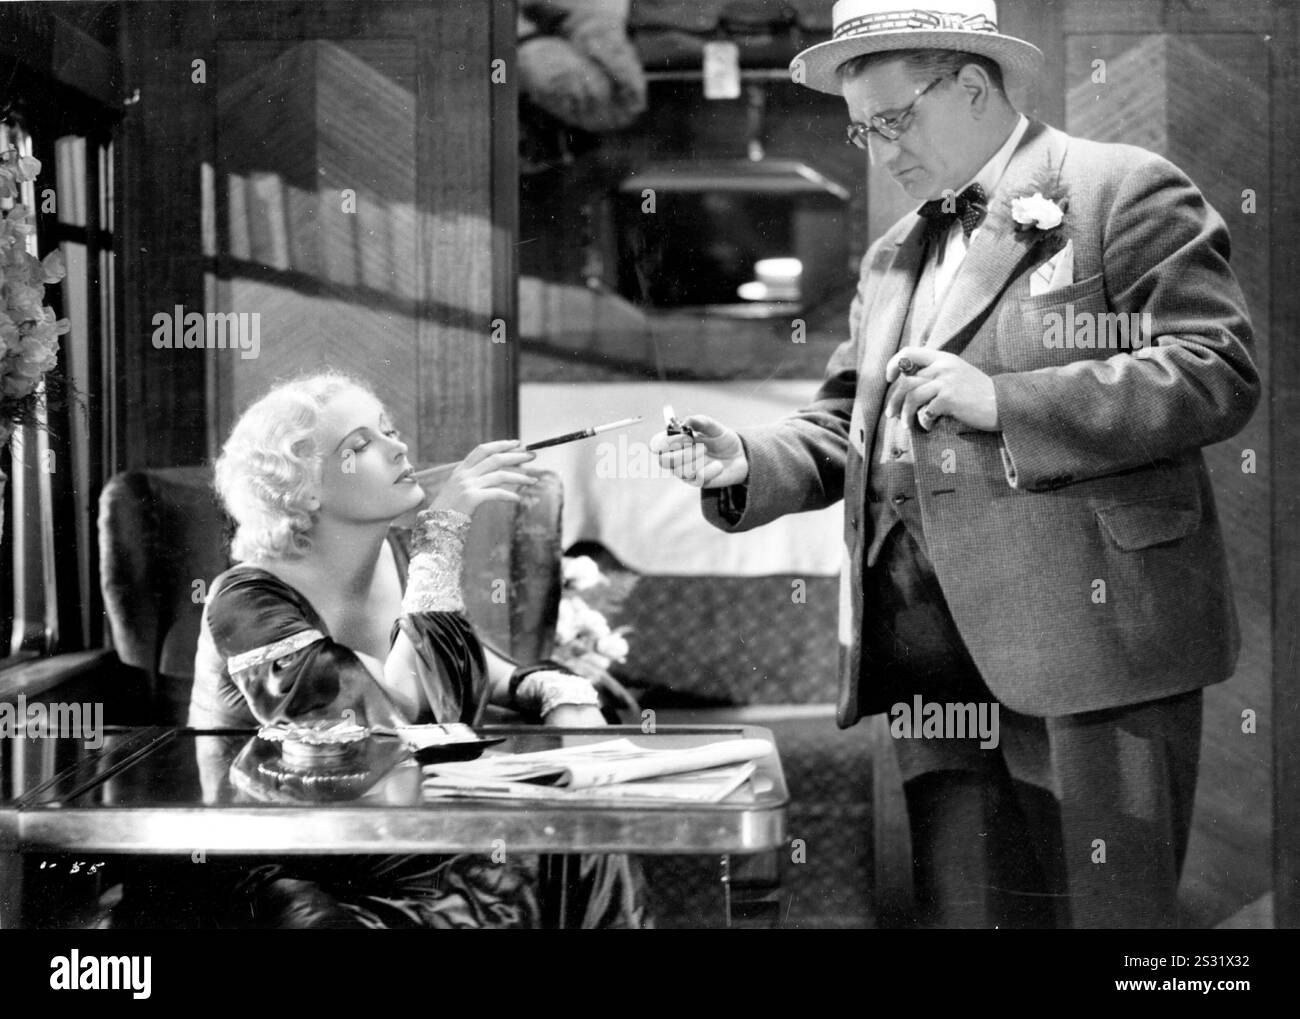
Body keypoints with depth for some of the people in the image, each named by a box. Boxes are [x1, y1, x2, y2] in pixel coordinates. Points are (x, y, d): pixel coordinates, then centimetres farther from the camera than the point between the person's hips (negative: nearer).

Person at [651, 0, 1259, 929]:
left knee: (1109, 907, -1)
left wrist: (1003, 402, -15)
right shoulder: (892, 259, 23)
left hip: (1090, 635, -6)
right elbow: (846, 428, 23)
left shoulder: (1125, 191, 0)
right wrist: (746, 462, 2)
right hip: (934, 655, 6)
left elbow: (1220, 373, -10)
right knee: (961, 907, 8)